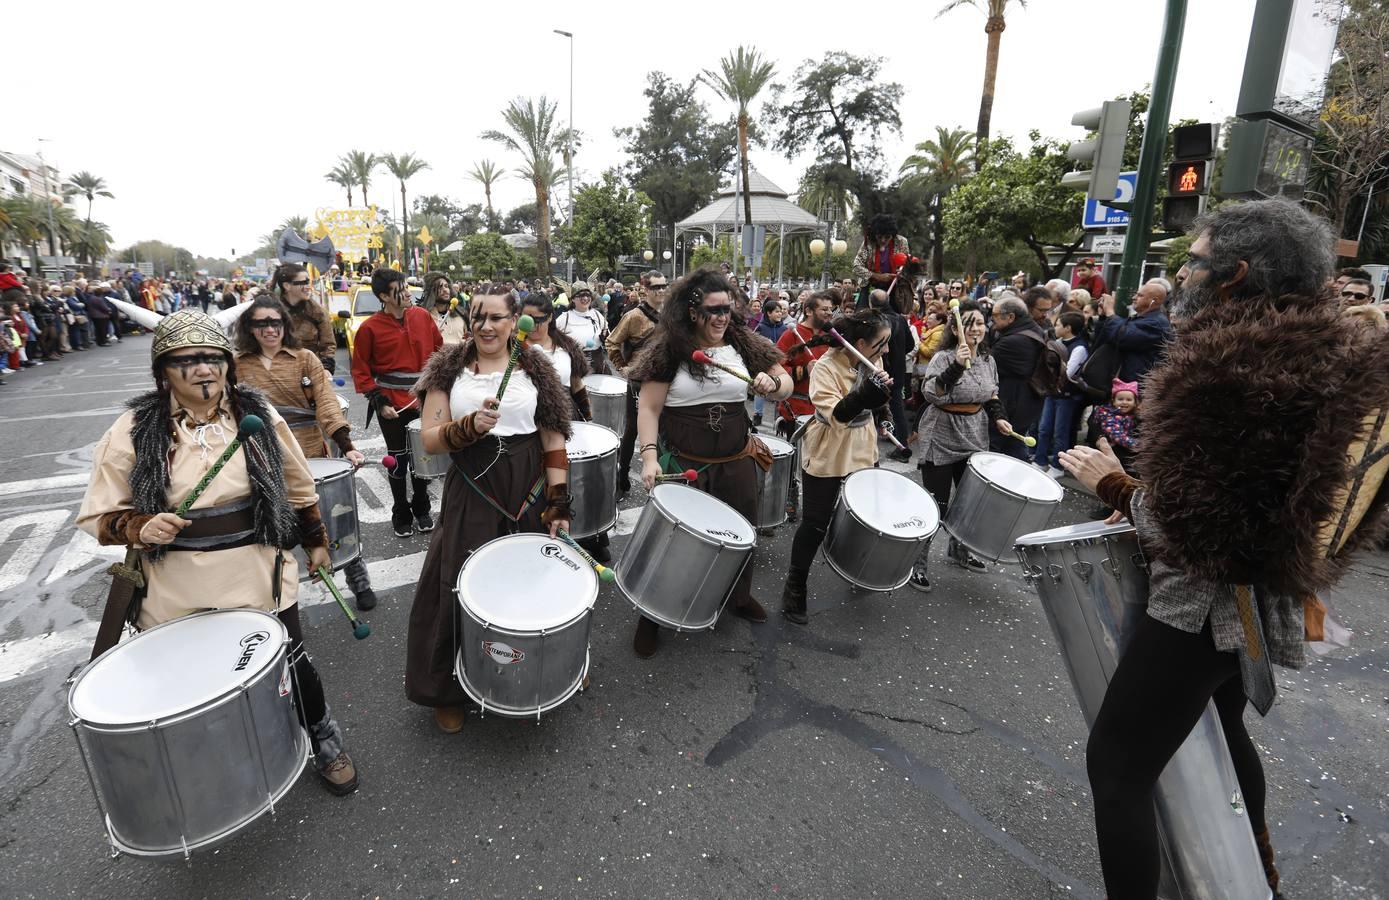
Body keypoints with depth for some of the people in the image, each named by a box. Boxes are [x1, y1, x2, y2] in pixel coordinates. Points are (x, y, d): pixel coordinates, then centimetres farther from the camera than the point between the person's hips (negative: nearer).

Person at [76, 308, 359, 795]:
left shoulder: (258, 416, -3)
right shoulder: (133, 431, -8)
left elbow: (298, 487, 9)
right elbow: (99, 515, -1)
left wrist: (316, 541, 13)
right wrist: (140, 528, -22)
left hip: (261, 579, 1)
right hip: (178, 594, 0)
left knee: (293, 667, 12)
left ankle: (324, 741, 37)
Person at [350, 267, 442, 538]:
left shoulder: (422, 316, -1)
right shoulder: (370, 328, -9)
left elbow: (439, 351, 10)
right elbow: (361, 370, -3)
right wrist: (379, 402, -11)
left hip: (425, 402, 3)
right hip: (393, 405, -2)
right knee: (398, 460, 9)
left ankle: (421, 508, 30)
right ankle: (401, 513, 26)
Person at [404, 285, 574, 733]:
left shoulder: (536, 368, 3)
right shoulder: (449, 368, 2)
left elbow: (553, 441, 1)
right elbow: (430, 439, -2)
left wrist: (557, 505, -5)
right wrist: (470, 426, -22)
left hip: (529, 492, 1)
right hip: (471, 494, 0)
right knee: (461, 590, 4)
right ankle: (448, 691, 27)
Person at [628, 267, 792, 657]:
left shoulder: (744, 344, 1)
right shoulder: (669, 350, -10)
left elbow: (786, 384, 6)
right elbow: (648, 408, -9)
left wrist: (773, 383, -17)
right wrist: (649, 455, -21)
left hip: (735, 462, 4)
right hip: (682, 463, -4)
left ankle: (740, 596, 45)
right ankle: (653, 614, 26)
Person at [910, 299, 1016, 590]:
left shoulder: (988, 360, 6)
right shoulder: (943, 357, -15)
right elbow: (932, 395, -30)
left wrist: (998, 418, 2)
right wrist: (957, 366, -39)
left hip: (974, 439, 7)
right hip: (942, 440, -7)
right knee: (936, 505, -5)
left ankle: (959, 550, 38)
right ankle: (918, 563, 10)